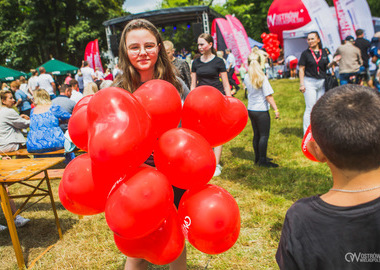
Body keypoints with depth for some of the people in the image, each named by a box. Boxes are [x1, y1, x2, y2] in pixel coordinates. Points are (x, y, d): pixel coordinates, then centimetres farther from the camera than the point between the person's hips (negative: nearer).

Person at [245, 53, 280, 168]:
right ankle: (262, 160, 2)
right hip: (261, 111, -6)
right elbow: (268, 96, -17)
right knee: (264, 135, 0)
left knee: (256, 134, 16)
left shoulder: (246, 78, 0)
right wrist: (276, 109, -13)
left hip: (251, 110, 7)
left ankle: (258, 158, 25)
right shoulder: (262, 78, -16)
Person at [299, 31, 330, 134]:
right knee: (310, 108, -5)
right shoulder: (305, 53, -1)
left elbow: (326, 67, 17)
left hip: (322, 82, 4)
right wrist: (301, 84, -10)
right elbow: (301, 69, -3)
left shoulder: (324, 52, 10)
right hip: (309, 82, -4)